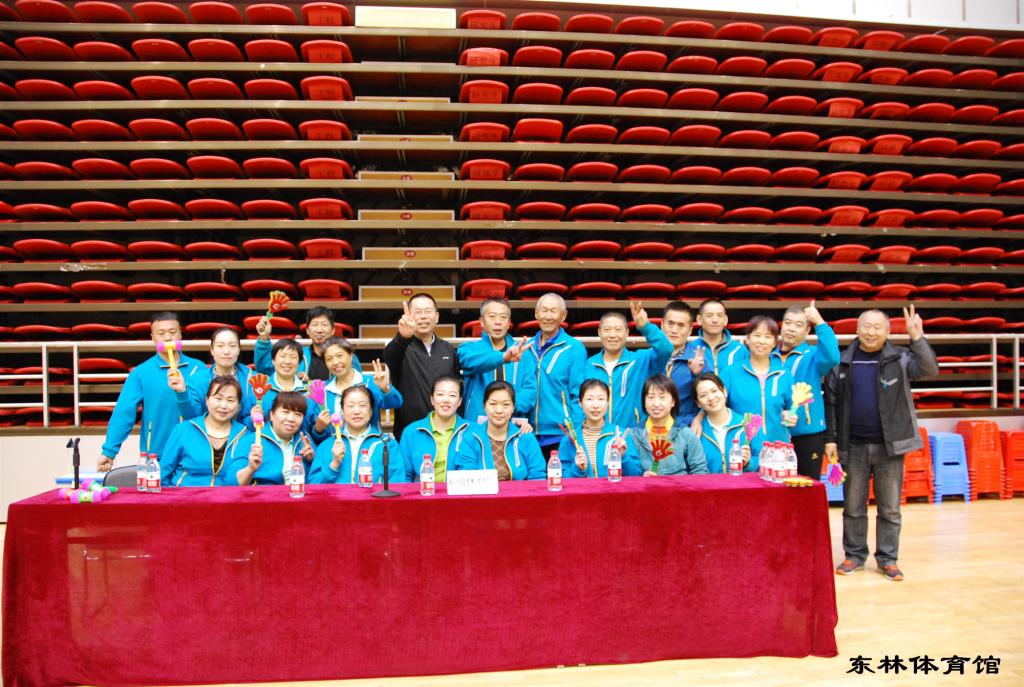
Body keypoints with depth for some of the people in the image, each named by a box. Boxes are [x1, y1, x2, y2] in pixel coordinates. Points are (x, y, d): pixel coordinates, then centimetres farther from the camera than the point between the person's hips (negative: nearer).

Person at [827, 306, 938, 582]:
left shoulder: (899, 359, 0)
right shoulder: (842, 363, 3)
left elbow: (929, 370, -16)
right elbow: (830, 403, 5)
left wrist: (917, 338, -27)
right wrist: (830, 439, 0)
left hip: (889, 445, -1)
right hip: (853, 446, 1)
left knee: (889, 508, 8)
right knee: (853, 506, 10)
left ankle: (888, 558, 20)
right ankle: (855, 555, 23)